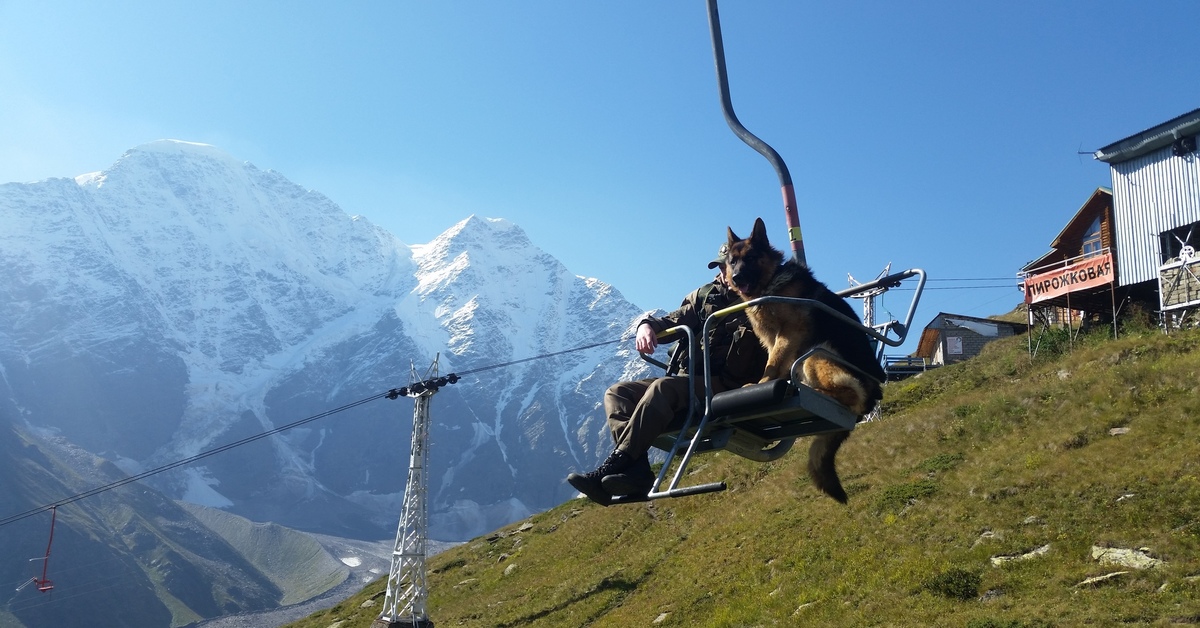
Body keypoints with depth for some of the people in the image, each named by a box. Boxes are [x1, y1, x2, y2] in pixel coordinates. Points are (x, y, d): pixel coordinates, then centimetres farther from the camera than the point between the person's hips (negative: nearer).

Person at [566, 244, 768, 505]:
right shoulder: (705, 295, 19)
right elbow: (673, 321, 13)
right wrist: (648, 325, -8)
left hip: (723, 385, -7)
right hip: (686, 380, 7)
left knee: (662, 388, -34)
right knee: (617, 392, -10)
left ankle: (614, 465, -39)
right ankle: (635, 470, -33)